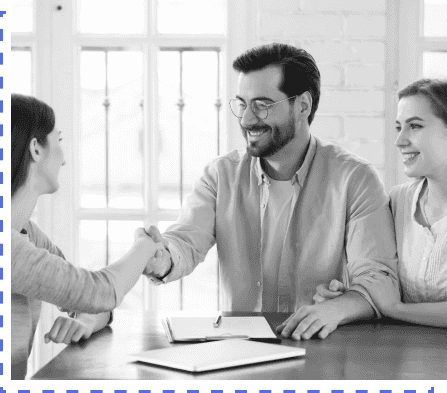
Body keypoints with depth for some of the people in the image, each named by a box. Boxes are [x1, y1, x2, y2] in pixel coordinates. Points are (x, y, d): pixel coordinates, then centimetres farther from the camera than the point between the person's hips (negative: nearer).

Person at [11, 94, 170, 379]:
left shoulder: (24, 231, 5)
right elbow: (99, 293, -18)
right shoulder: (11, 246, -21)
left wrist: (87, 320, -11)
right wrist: (144, 247, 0)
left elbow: (84, 295, 10)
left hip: (15, 384, 7)